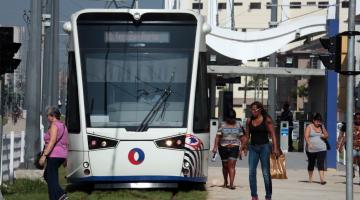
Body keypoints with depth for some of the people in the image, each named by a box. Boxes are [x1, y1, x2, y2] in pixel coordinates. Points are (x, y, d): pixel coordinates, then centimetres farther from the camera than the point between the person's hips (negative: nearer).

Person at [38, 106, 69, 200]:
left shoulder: (54, 125, -13)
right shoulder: (63, 126, 15)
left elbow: (52, 142, -23)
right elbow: (66, 143, 18)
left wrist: (44, 155, -25)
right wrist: (65, 159, 23)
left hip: (54, 155, -10)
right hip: (62, 155, 10)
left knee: (52, 179, -5)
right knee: (47, 175, 20)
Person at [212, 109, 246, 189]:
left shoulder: (238, 126, 7)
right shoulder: (222, 125, 2)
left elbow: (241, 137, 10)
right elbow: (218, 136, -2)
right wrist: (215, 147, -10)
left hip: (234, 147, -1)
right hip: (223, 148, 1)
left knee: (231, 165, -11)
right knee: (225, 165, 11)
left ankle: (231, 184, -17)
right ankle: (225, 181, 30)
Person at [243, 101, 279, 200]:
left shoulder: (267, 120, -4)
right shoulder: (249, 120, 7)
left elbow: (272, 134, -8)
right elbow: (247, 135, 12)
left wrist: (275, 148, -16)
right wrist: (244, 146, 0)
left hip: (264, 147, -4)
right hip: (253, 147, 4)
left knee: (266, 173, 0)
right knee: (251, 172, -3)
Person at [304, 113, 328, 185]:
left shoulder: (321, 127, 11)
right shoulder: (309, 127, -1)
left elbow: (327, 136, 15)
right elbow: (306, 136, -12)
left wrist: (324, 135, -8)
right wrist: (309, 143, -28)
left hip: (321, 149, 2)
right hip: (311, 149, -2)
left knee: (321, 163, -12)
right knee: (311, 163, 11)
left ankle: (322, 179, -21)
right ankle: (310, 178, 28)